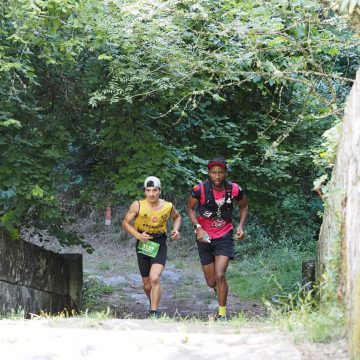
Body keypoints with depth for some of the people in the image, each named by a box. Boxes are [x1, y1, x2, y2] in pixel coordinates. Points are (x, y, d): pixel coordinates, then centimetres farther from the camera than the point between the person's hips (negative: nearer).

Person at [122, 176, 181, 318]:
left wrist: (176, 229, -4)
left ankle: (154, 312, -14)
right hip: (143, 246, 1)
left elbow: (177, 217, 15)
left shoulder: (168, 206, -8)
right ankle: (154, 304, 41)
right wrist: (138, 235, -18)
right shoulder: (138, 205, -13)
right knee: (147, 285, 11)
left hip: (159, 246, -1)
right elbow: (125, 223, -4)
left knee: (155, 279, -22)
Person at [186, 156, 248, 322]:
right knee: (211, 282, 8)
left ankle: (222, 314, -3)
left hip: (224, 236, -1)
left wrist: (241, 226, -5)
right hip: (205, 237, 1)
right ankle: (220, 289, 45)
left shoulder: (234, 189, -12)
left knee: (220, 276, -17)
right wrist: (198, 227, -15)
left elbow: (244, 207, 8)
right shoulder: (200, 189, -16)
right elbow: (190, 208, -1)